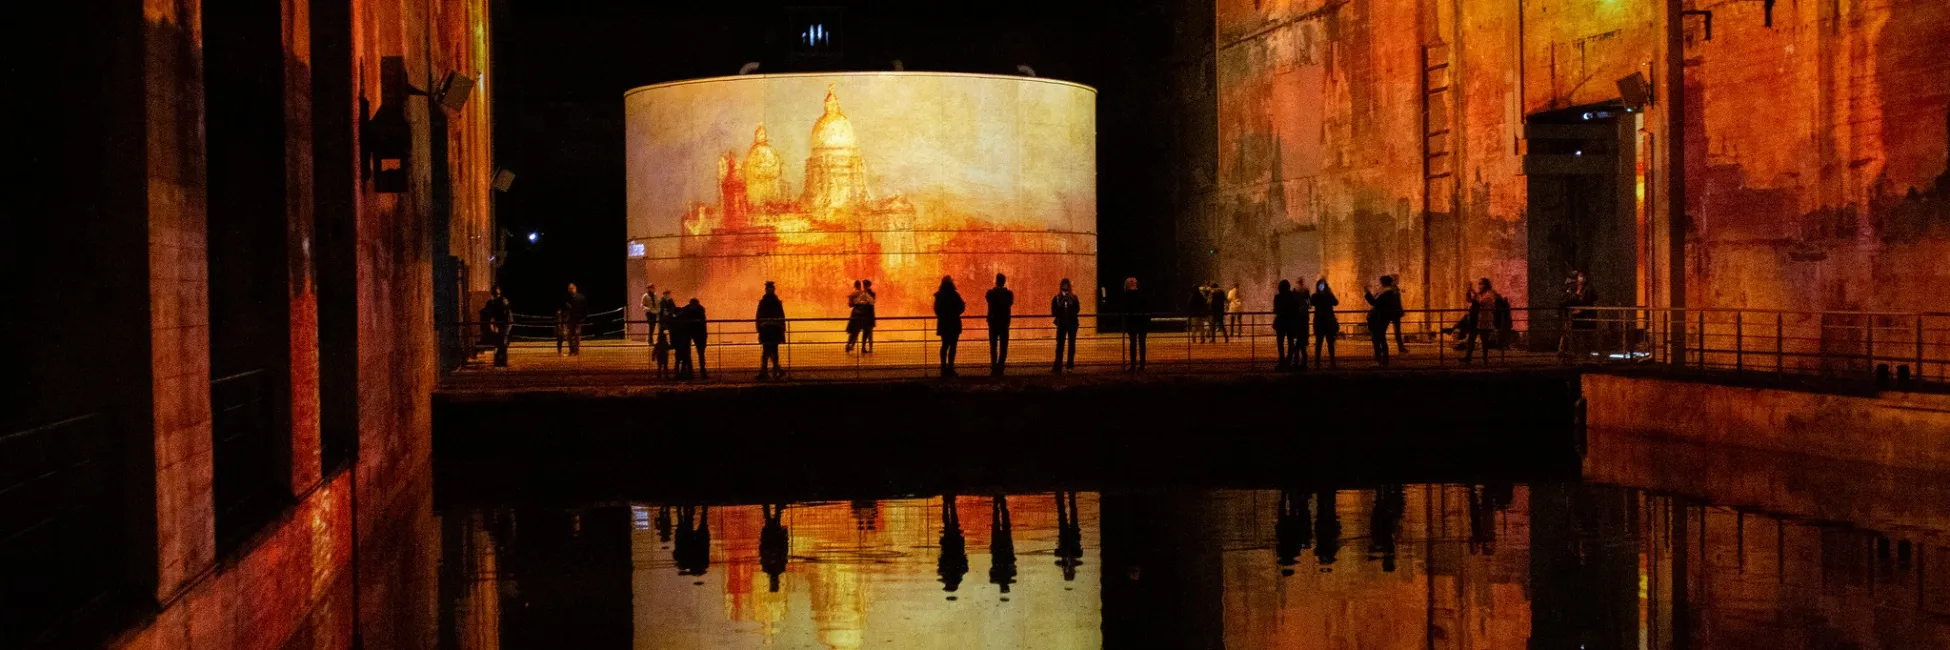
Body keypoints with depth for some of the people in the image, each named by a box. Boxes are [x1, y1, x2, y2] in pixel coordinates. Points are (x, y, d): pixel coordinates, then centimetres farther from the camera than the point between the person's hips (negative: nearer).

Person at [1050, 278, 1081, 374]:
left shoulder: (1073, 298, 4)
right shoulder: (1056, 299, 1)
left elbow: (1077, 309, -8)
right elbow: (1054, 312, -4)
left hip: (1072, 324, 2)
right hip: (1061, 324, -2)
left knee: (1071, 344, 6)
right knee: (1060, 345, -9)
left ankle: (1070, 364, 15)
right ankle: (1057, 367, -15)